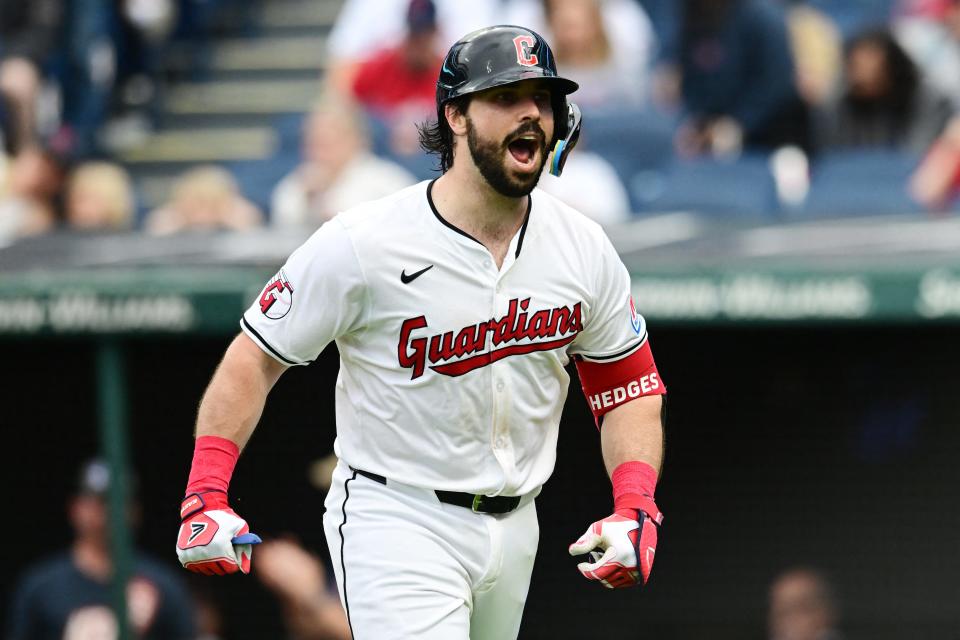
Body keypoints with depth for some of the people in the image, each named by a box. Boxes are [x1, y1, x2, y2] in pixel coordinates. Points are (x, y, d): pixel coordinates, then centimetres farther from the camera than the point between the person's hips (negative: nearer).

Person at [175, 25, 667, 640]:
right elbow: (254, 359, -9)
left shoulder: (584, 249, -1)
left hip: (513, 528, 6)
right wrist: (205, 496, -18)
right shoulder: (361, 244, -16)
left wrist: (635, 509, -8)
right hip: (394, 518, -6)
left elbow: (629, 387, 8)